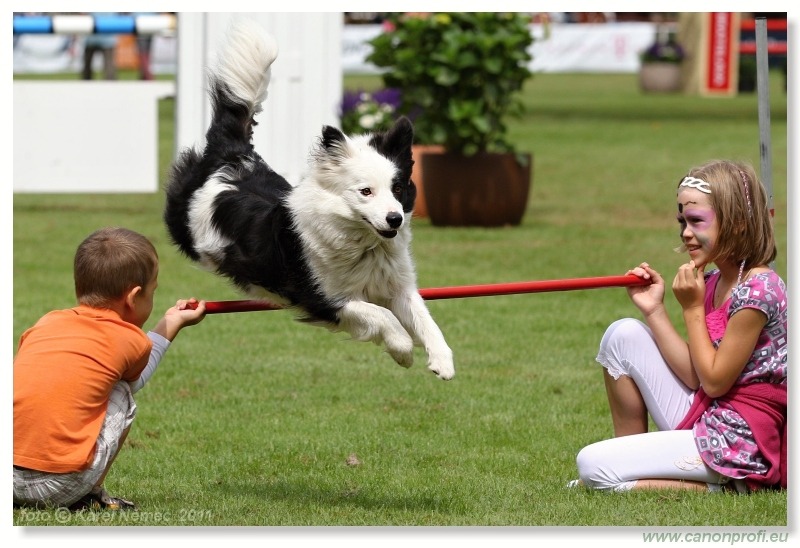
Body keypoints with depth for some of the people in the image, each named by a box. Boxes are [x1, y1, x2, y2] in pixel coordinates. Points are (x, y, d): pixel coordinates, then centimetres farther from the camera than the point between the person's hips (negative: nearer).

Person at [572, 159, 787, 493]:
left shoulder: (758, 290, -18)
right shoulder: (713, 282, 9)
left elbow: (714, 381, -16)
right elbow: (695, 377, 5)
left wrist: (693, 309, -10)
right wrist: (654, 311, 0)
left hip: (737, 443, -9)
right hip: (701, 418, 9)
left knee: (592, 466, -14)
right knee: (624, 334, 7)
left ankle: (720, 487, -8)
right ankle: (631, 458, 12)